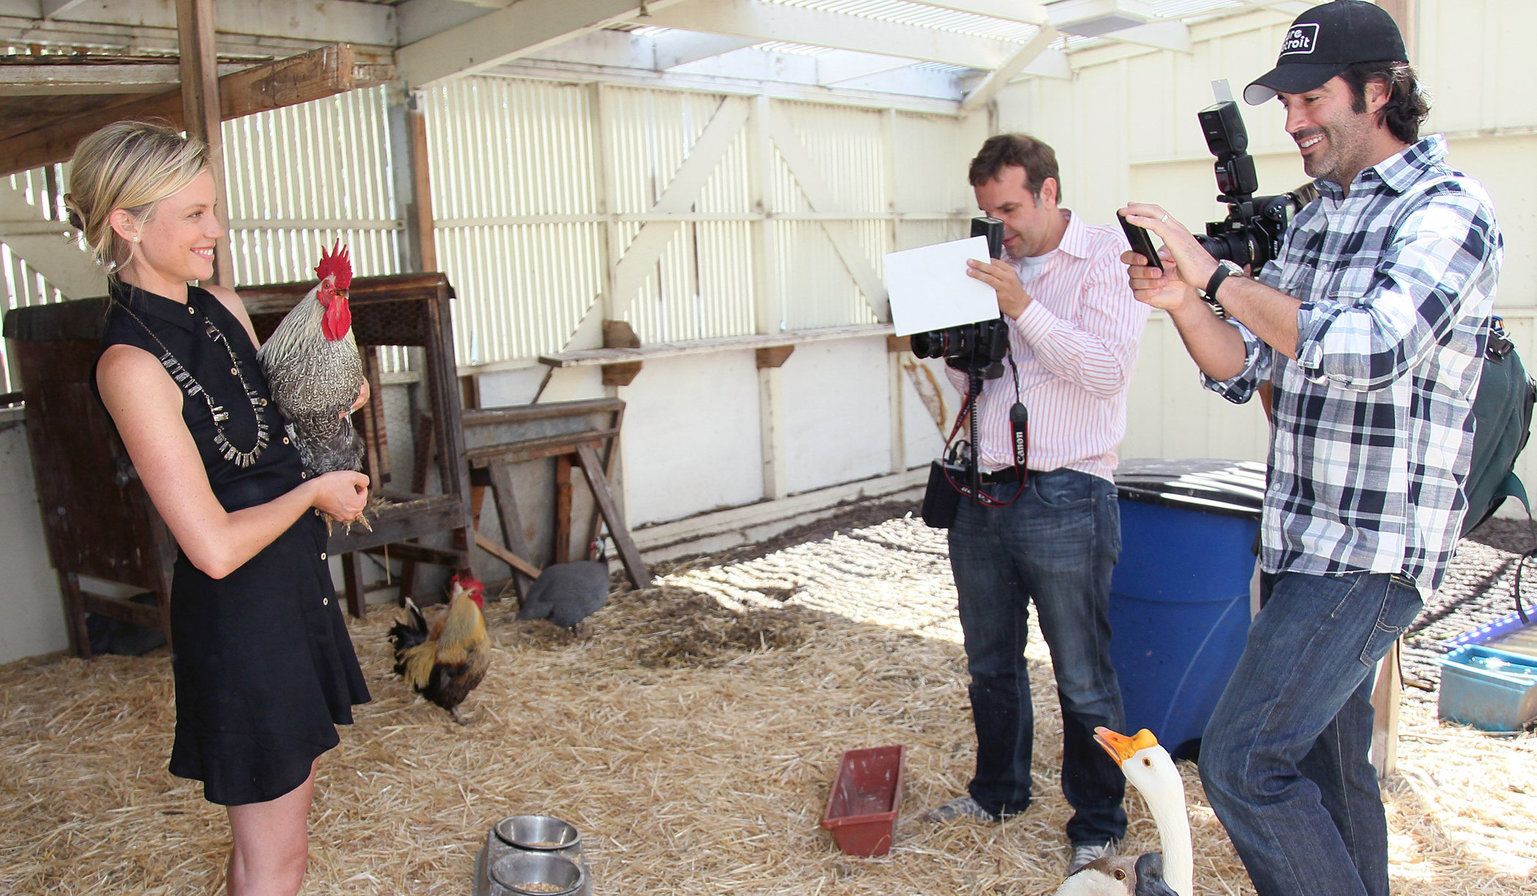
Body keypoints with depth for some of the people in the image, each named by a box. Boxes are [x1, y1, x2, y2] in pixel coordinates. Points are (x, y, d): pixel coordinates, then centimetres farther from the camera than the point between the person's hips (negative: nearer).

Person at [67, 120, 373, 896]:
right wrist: (314, 491, -11)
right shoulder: (131, 365, -23)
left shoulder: (223, 310, 2)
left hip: (295, 584, 8)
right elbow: (215, 547, -25)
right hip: (237, 615, -8)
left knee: (290, 798, 24)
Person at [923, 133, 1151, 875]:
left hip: (1063, 501, -6)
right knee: (991, 665, 19)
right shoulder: (996, 269, 13)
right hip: (982, 498, 7)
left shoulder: (1107, 257, -5)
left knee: (1083, 681, 4)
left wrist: (1024, 307, -21)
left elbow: (1107, 371, -17)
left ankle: (1097, 823, 23)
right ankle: (998, 791, 39)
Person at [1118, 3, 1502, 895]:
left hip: (1372, 552, -8)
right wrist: (1184, 302, -7)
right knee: (1326, 762, 18)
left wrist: (1218, 275, -24)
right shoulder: (1314, 220, 14)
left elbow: (1372, 346, -28)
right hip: (1303, 543, 8)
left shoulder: (1449, 209, -10)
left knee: (1242, 760, -12)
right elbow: (1244, 370, 11)